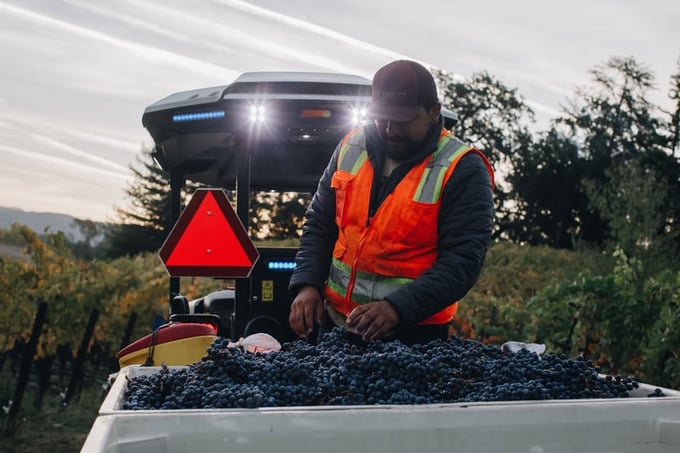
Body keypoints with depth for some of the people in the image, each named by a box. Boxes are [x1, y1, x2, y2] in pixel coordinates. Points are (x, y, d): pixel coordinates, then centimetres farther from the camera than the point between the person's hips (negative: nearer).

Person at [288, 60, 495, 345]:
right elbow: (319, 225, 10)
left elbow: (463, 261, -19)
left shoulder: (463, 171, -13)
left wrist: (398, 307, -29)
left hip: (413, 334, -5)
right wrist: (307, 284, -5)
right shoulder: (351, 148, 2)